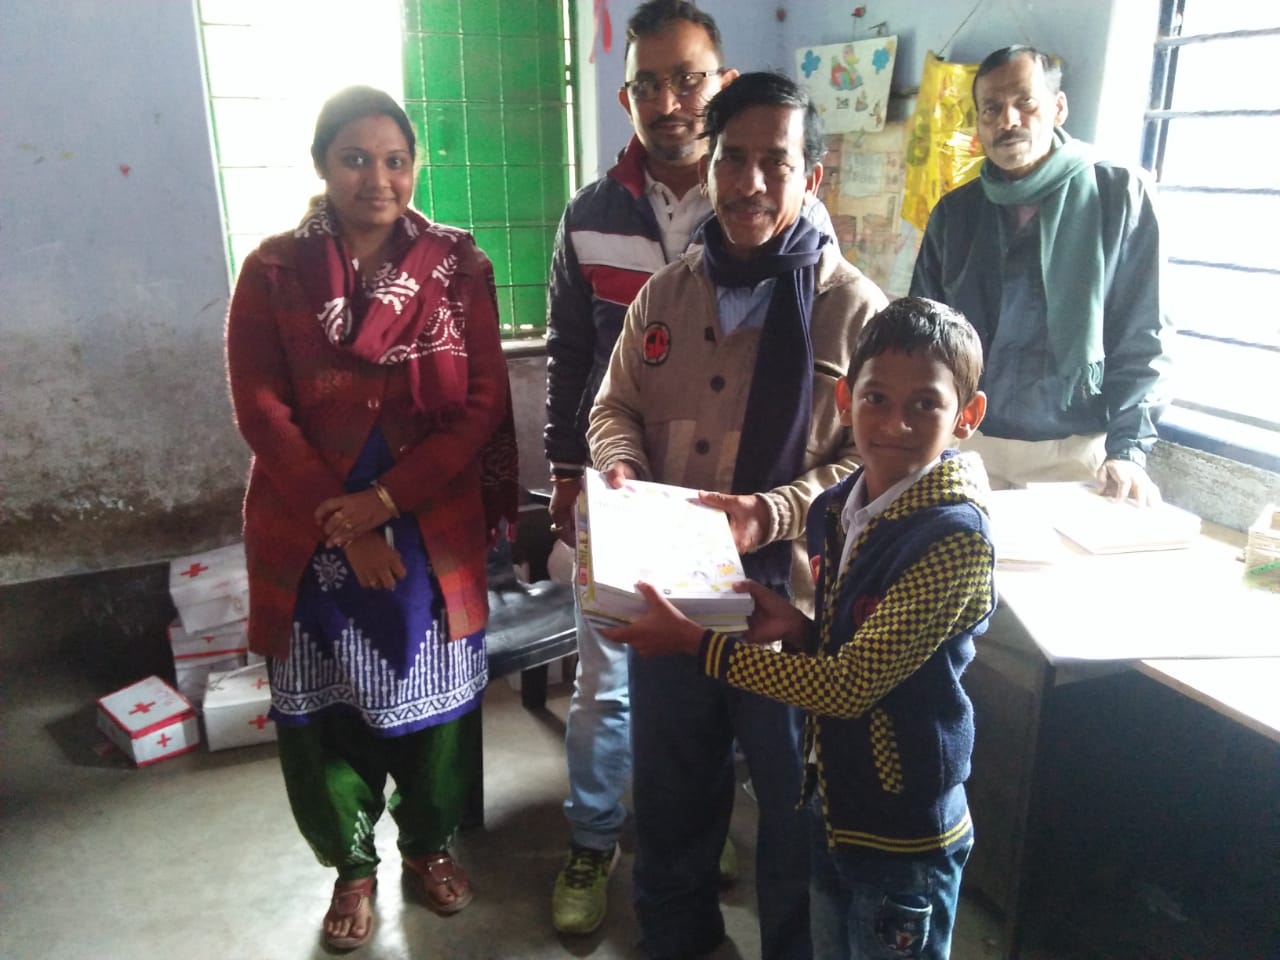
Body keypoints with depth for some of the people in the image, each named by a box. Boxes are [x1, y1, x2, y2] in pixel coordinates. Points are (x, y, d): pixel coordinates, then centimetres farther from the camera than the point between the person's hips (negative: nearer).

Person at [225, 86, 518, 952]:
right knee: (326, 707, 12)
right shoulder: (274, 270, -1)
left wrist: (388, 498, -15)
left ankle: (431, 841, 40)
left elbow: (484, 401, -6)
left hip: (434, 528, 0)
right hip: (312, 532, 0)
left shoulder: (458, 264, -2)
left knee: (434, 693, 14)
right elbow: (261, 409, -5)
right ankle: (352, 864, 36)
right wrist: (345, 524, -12)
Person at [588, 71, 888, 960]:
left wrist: (773, 513, -24)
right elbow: (615, 406, 12)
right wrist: (620, 464, -10)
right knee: (670, 782, 23)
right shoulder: (664, 294, 4)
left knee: (794, 796, 16)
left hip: (789, 592, -4)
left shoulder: (850, 305, -10)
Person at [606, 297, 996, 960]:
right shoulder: (835, 510, -3)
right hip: (832, 805, 7)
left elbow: (850, 684, -27)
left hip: (903, 837, -7)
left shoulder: (954, 539, -26)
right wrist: (796, 628, -13)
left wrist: (693, 642, -25)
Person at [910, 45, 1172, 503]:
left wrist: (1127, 448, -14)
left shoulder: (1119, 194, -2)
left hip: (1077, 448, -2)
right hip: (967, 444, 3)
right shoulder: (954, 211, 6)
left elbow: (1144, 336, -5)